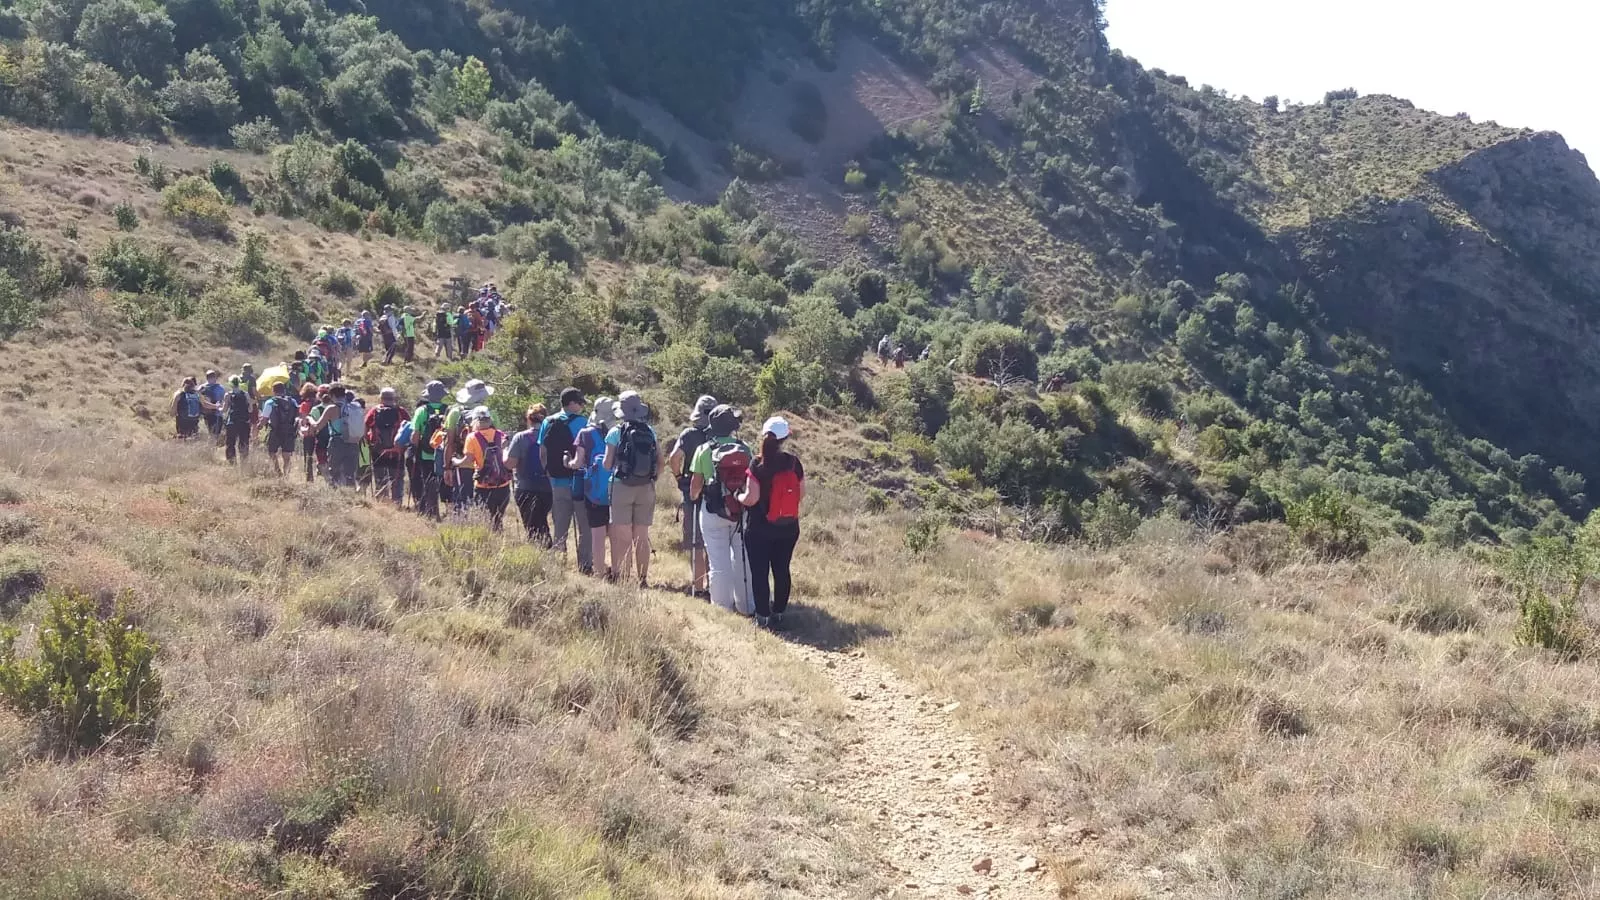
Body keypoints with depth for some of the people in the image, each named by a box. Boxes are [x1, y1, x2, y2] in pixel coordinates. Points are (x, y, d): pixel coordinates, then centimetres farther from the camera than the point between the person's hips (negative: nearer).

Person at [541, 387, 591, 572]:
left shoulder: (548, 423, 6)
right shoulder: (583, 423, -9)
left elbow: (542, 453, 7)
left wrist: (549, 473, 16)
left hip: (557, 481, 4)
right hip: (579, 481, -4)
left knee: (559, 527, 11)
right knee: (584, 526, 3)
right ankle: (585, 564, 2)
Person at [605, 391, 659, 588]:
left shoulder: (616, 433, -7)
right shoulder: (650, 433, 2)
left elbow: (607, 465, -5)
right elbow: (660, 464, 4)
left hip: (622, 486, -3)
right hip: (646, 488, 3)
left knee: (622, 536, 1)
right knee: (642, 536, 10)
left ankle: (620, 576, -1)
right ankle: (643, 578, 12)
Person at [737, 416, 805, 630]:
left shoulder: (757, 464, -15)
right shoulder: (794, 462, -4)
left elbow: (751, 498, -18)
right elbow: (802, 494, 2)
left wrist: (738, 498, 3)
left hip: (759, 528, -4)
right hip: (788, 528, 4)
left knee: (759, 572, 4)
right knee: (782, 571, 12)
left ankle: (763, 617, 6)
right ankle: (778, 614, 18)